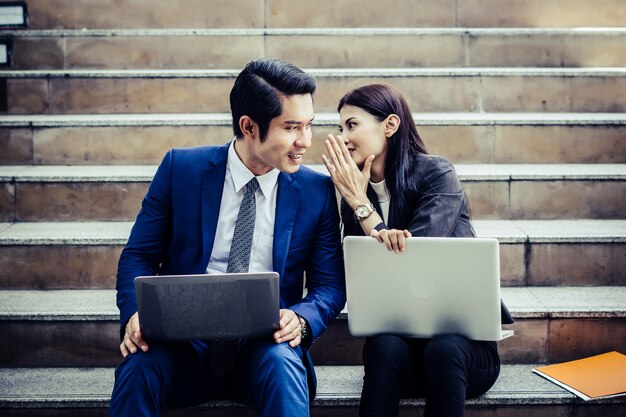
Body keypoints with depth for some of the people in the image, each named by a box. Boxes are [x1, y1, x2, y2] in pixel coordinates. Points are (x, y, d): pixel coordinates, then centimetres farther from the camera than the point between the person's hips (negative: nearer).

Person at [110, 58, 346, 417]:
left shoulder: (317, 191, 3)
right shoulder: (181, 168, 1)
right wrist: (137, 314, -15)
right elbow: (139, 255, 5)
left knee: (281, 362, -34)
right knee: (139, 363, -30)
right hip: (185, 342, 1)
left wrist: (300, 320, -17)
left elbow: (330, 286, 5)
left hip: (265, 346, -1)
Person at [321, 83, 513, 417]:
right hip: (397, 332, 3)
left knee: (443, 349, -35)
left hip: (464, 335, -2)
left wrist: (360, 203, -14)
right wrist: (381, 238, -24)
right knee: (387, 349, -31)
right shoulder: (355, 192, 6)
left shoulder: (437, 175, -9)